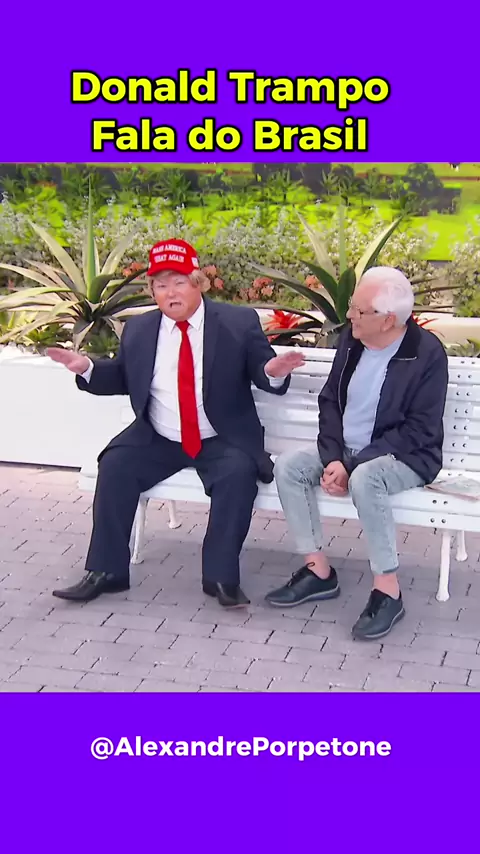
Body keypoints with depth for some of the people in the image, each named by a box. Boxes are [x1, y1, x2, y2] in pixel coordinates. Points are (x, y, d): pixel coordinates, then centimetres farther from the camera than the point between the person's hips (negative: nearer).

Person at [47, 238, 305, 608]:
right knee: (115, 465, -20)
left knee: (238, 473, -31)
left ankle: (221, 576, -21)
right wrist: (87, 368, -1)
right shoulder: (138, 329, 7)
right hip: (157, 440, 3)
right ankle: (106, 570, -12)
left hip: (223, 442, -3)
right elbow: (122, 378, 16)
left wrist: (274, 371, -27)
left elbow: (264, 375, -3)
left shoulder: (239, 322, -3)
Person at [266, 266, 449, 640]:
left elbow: (419, 430, -19)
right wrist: (333, 458, -12)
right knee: (288, 465, -15)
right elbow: (330, 400, 6)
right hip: (346, 452, 7)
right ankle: (319, 571, -7)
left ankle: (388, 590, -26)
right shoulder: (352, 339, 1)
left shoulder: (427, 353, -18)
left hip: (405, 457, -7)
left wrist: (351, 466, -24)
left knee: (364, 479, -37)